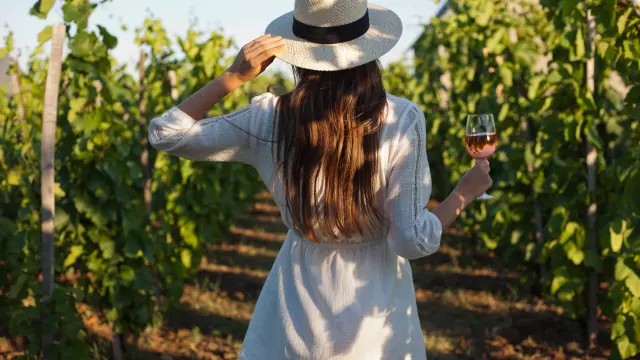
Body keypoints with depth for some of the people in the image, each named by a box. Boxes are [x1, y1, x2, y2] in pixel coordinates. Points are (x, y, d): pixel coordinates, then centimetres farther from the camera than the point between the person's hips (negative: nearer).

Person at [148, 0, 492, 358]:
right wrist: (465, 192, 1)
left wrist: (233, 77, -8)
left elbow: (166, 133, -1)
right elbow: (413, 241, -15)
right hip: (377, 306, -1)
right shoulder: (402, 120, -17)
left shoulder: (270, 119, -13)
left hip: (298, 312, 1)